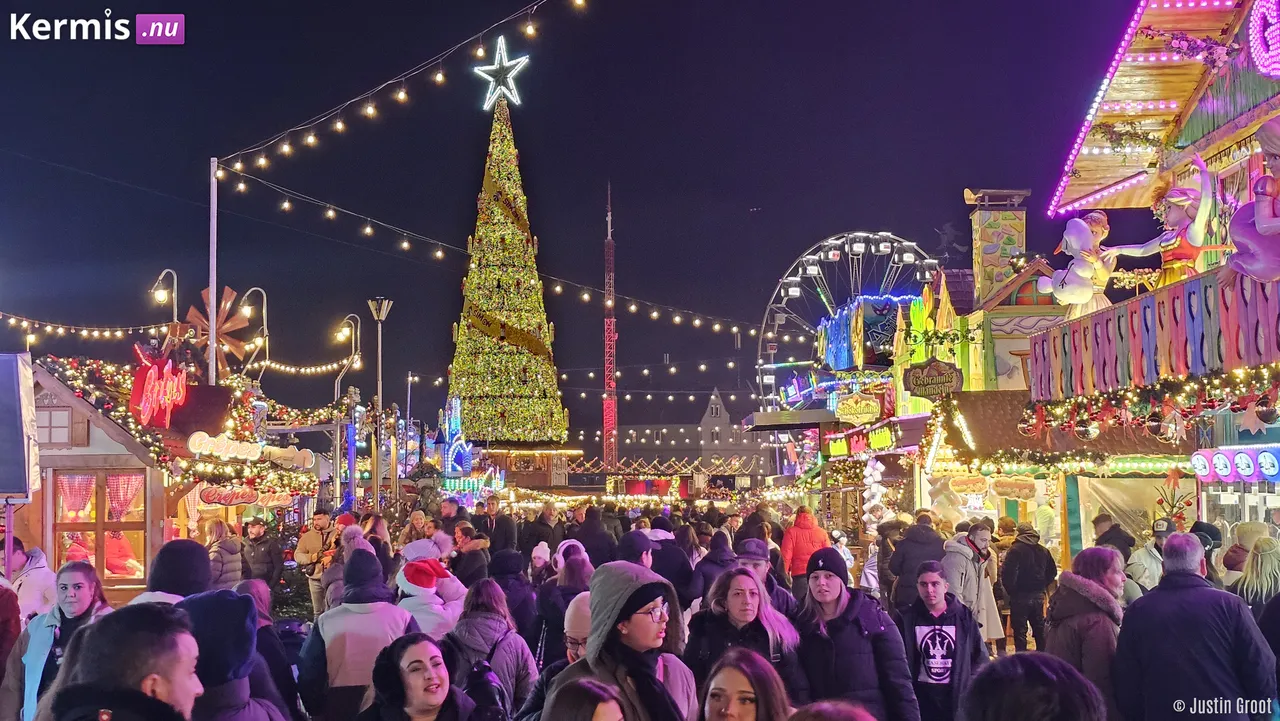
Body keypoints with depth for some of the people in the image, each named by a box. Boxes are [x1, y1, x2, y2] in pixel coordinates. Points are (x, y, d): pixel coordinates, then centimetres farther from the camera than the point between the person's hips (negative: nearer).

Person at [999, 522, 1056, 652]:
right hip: (1039, 596, 6)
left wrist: (1011, 590, -5)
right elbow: (1052, 572, 14)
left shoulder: (1015, 549, -11)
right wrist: (1042, 587, 16)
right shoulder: (1044, 551, 8)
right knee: (1040, 629, 17)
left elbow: (1007, 573, -18)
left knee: (1020, 631, 0)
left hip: (1020, 596, -5)